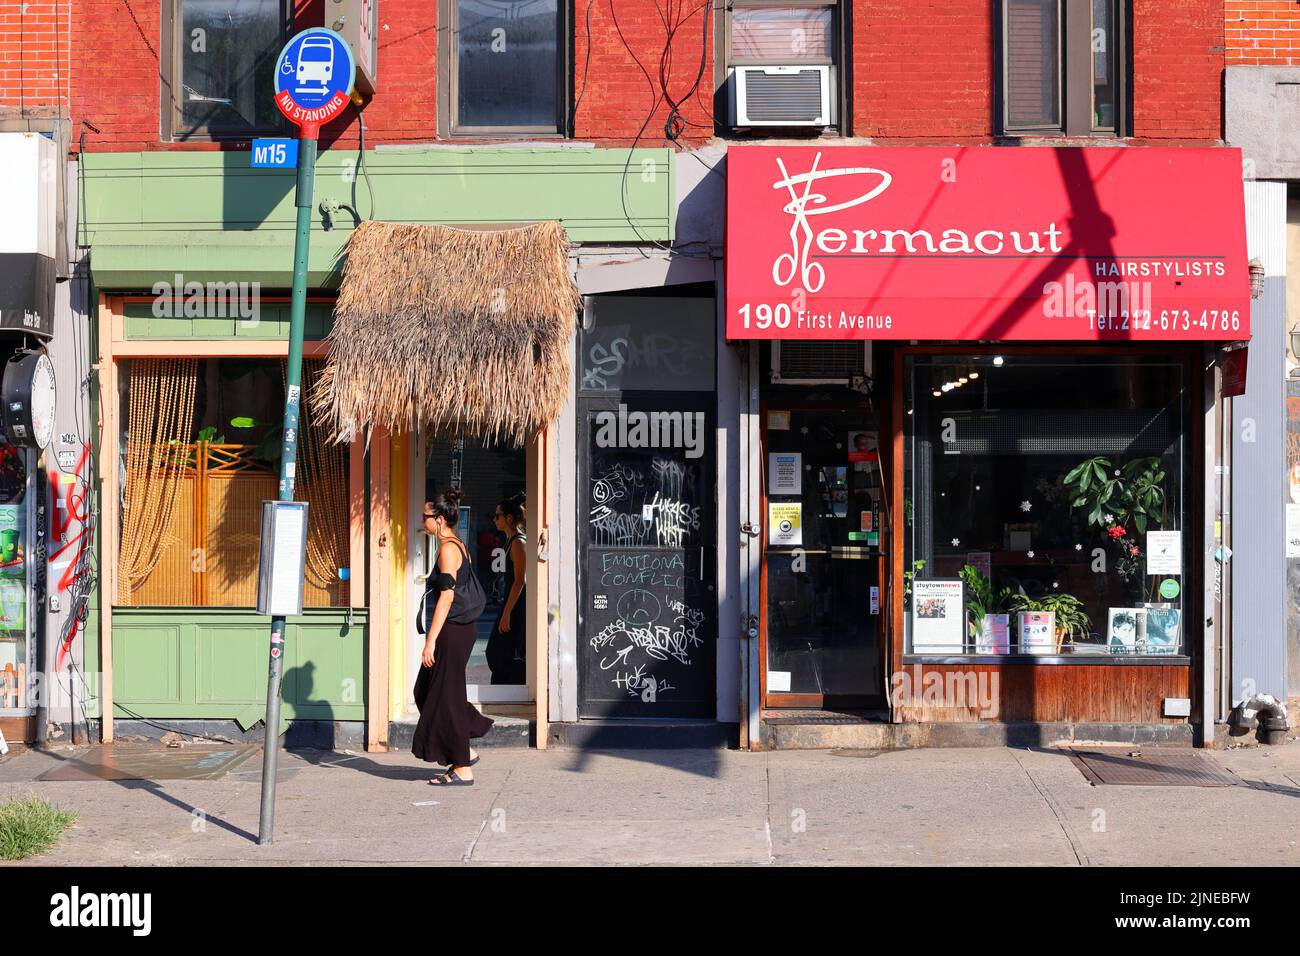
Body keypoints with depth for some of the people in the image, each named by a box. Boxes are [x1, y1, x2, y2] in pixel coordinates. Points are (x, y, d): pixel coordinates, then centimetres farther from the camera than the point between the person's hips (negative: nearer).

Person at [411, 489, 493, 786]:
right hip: (457, 630, 10)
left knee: (446, 697, -3)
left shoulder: (448, 549, -14)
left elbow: (446, 597, -20)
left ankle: (462, 769, 3)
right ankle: (464, 752, 19)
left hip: (451, 631, -10)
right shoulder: (457, 546, 15)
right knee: (426, 691, 15)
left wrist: (431, 640, -21)